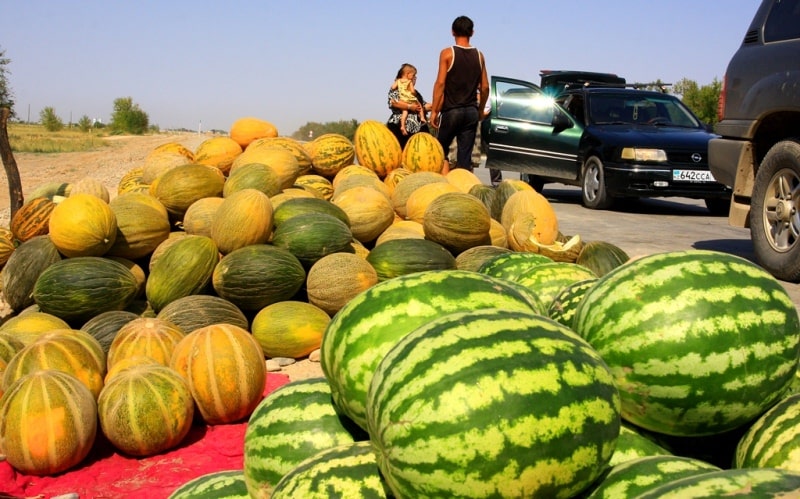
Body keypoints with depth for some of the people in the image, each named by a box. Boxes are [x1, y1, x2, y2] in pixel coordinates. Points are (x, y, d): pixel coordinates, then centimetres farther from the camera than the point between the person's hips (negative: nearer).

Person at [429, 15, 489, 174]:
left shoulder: (447, 53, -5)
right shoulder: (478, 55, 7)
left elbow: (440, 83, -10)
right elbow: (485, 87, 9)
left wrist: (434, 110, -6)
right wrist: (480, 110, 21)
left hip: (451, 110, -3)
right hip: (471, 111, 3)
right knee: (465, 157, 4)